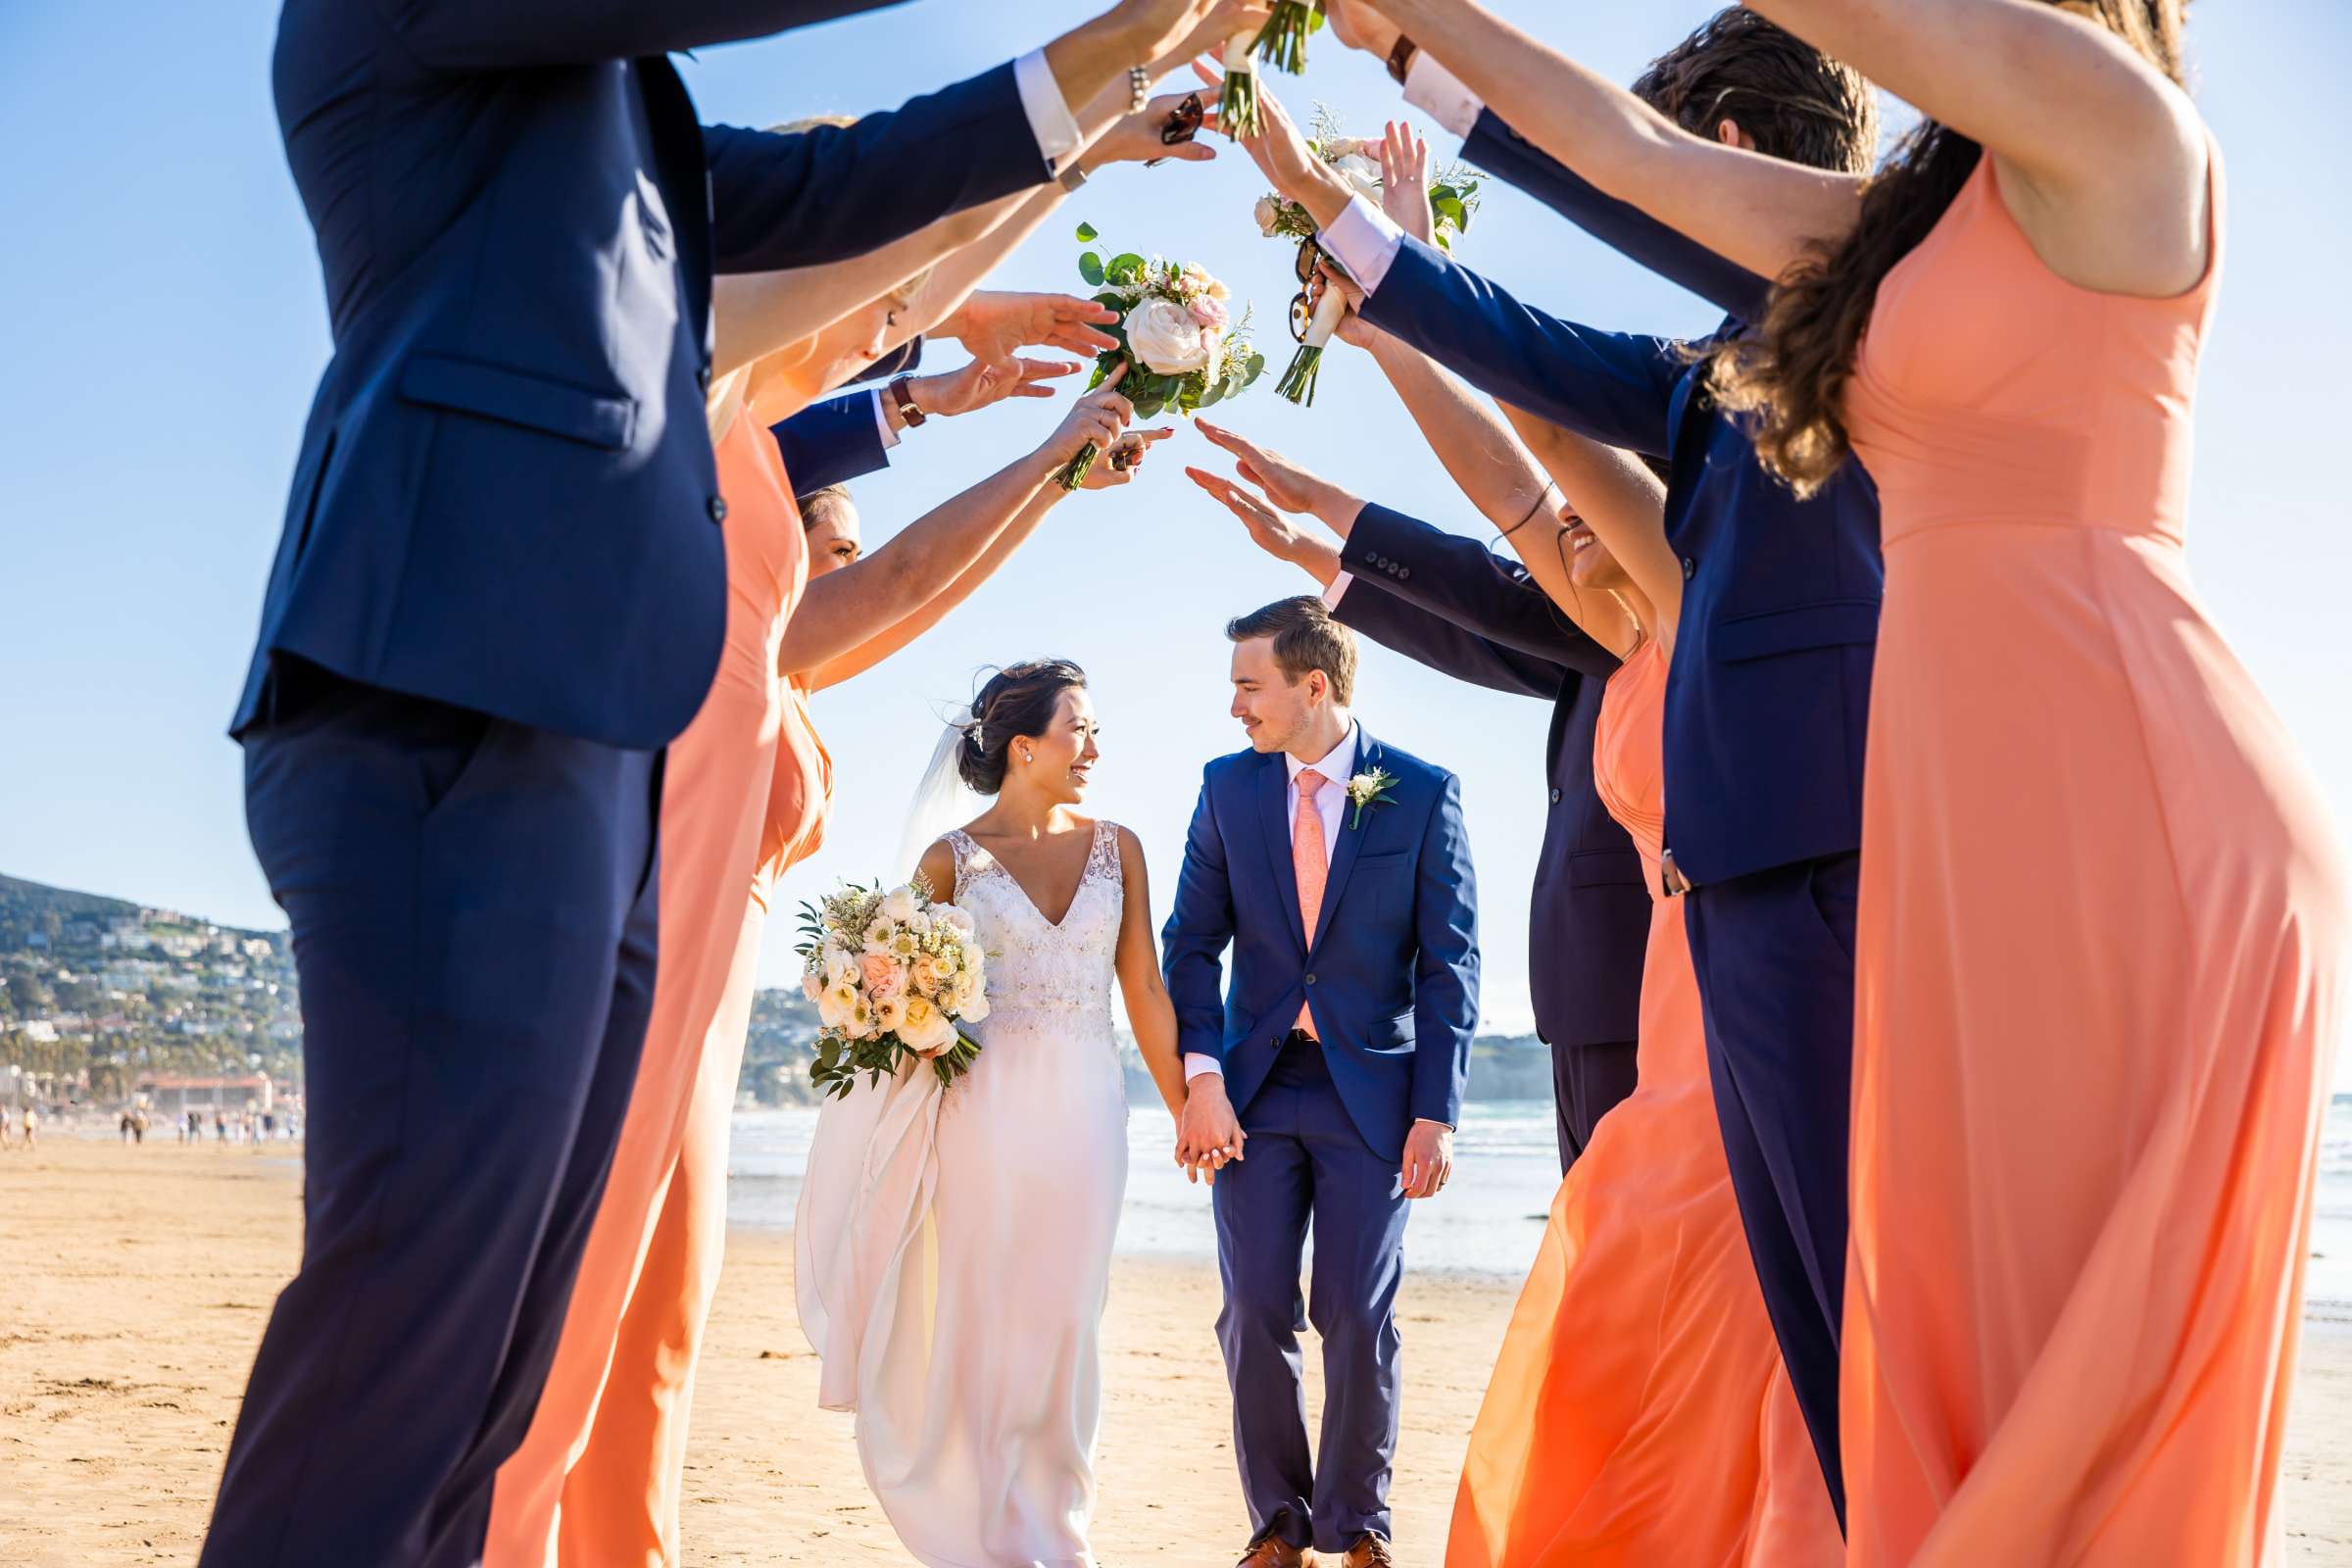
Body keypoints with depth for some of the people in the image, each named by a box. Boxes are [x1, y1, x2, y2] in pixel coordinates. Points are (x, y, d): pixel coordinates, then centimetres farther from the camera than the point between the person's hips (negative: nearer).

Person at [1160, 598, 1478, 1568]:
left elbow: (1450, 965, -4)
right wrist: (1201, 1076, -6)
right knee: (1255, 1316, 2)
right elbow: (1192, 941, 6)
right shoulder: (1228, 786, 4)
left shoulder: (1423, 794, -4)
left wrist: (1436, 1113, -9)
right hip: (1256, 1087, 3)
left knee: (1359, 1320, 0)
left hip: (1371, 1090, -2)